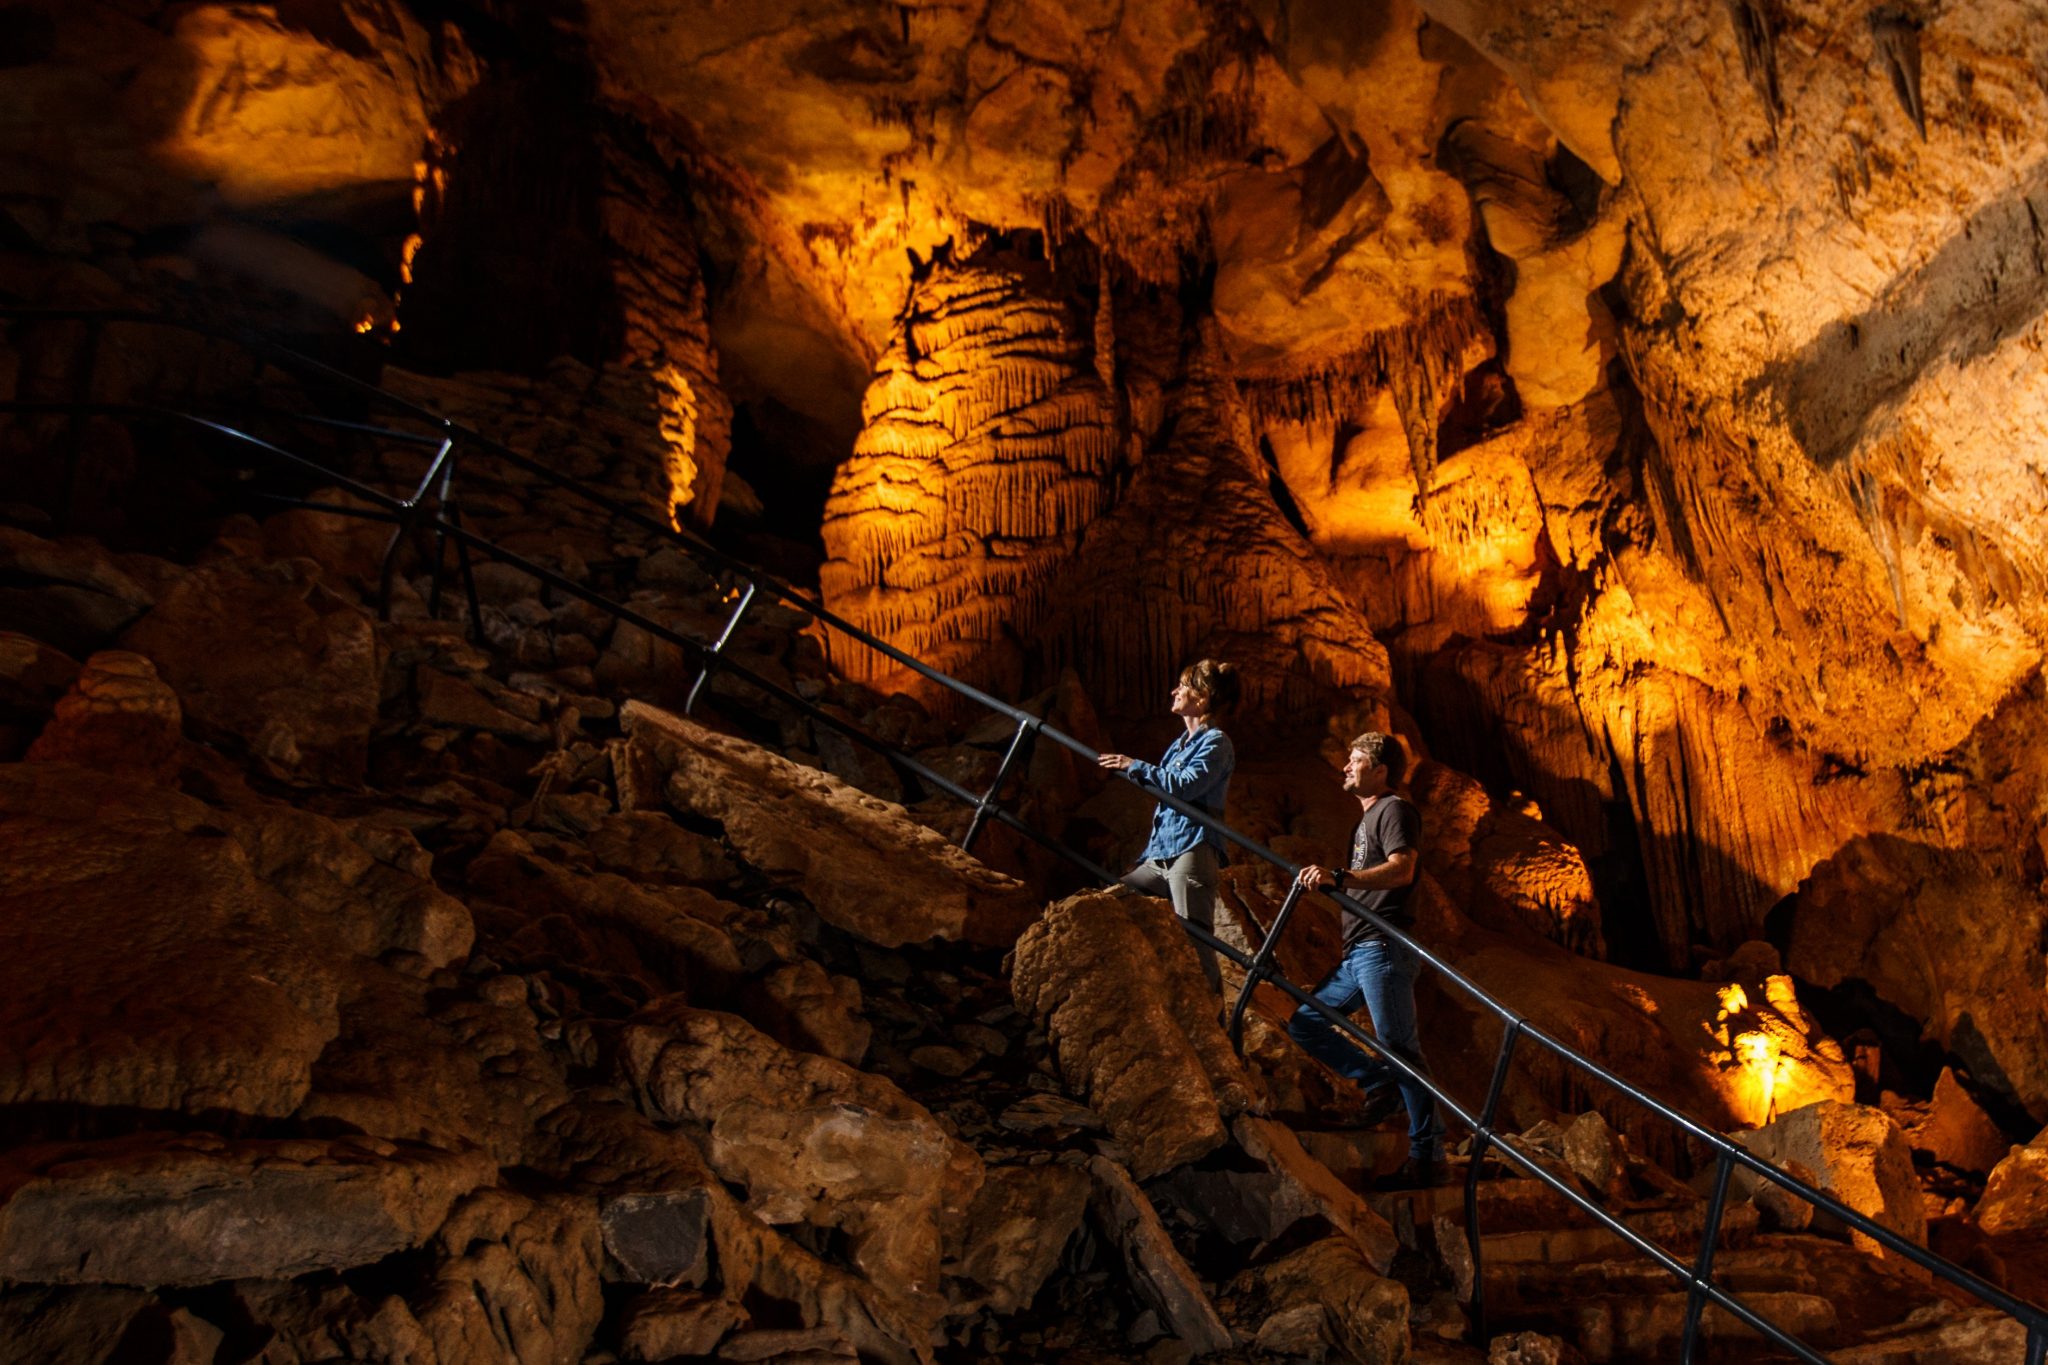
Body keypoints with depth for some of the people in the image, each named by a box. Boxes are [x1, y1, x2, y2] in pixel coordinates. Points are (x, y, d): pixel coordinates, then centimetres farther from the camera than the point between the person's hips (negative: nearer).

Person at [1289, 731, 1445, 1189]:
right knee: (1304, 1022, 8)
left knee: (1398, 1047, -8)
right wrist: (1324, 880, 24)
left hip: (1383, 948, -10)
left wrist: (1339, 878, -32)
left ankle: (1427, 1155, -1)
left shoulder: (1394, 809, -5)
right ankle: (1379, 1081, 10)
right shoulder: (1367, 818, 25)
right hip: (1358, 953, 10)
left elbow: (1402, 869, -23)